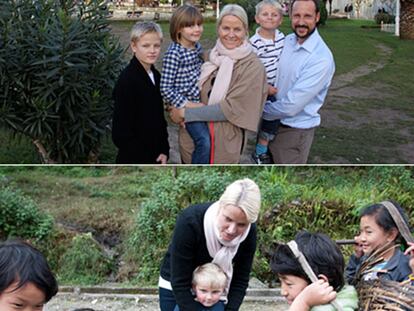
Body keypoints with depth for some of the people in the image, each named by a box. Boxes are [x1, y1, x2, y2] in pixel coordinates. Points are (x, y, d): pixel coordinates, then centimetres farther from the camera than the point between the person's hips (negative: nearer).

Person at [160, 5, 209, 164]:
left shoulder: (197, 47, 5)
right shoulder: (173, 54, -17)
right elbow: (165, 88, -18)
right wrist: (187, 104, -17)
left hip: (201, 102, 8)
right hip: (186, 105, -8)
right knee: (204, 140, -18)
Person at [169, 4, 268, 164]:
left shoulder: (253, 67, -13)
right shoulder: (210, 57, 2)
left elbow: (231, 108, -18)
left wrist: (185, 113, -16)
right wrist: (176, 106, -7)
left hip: (224, 144, -4)